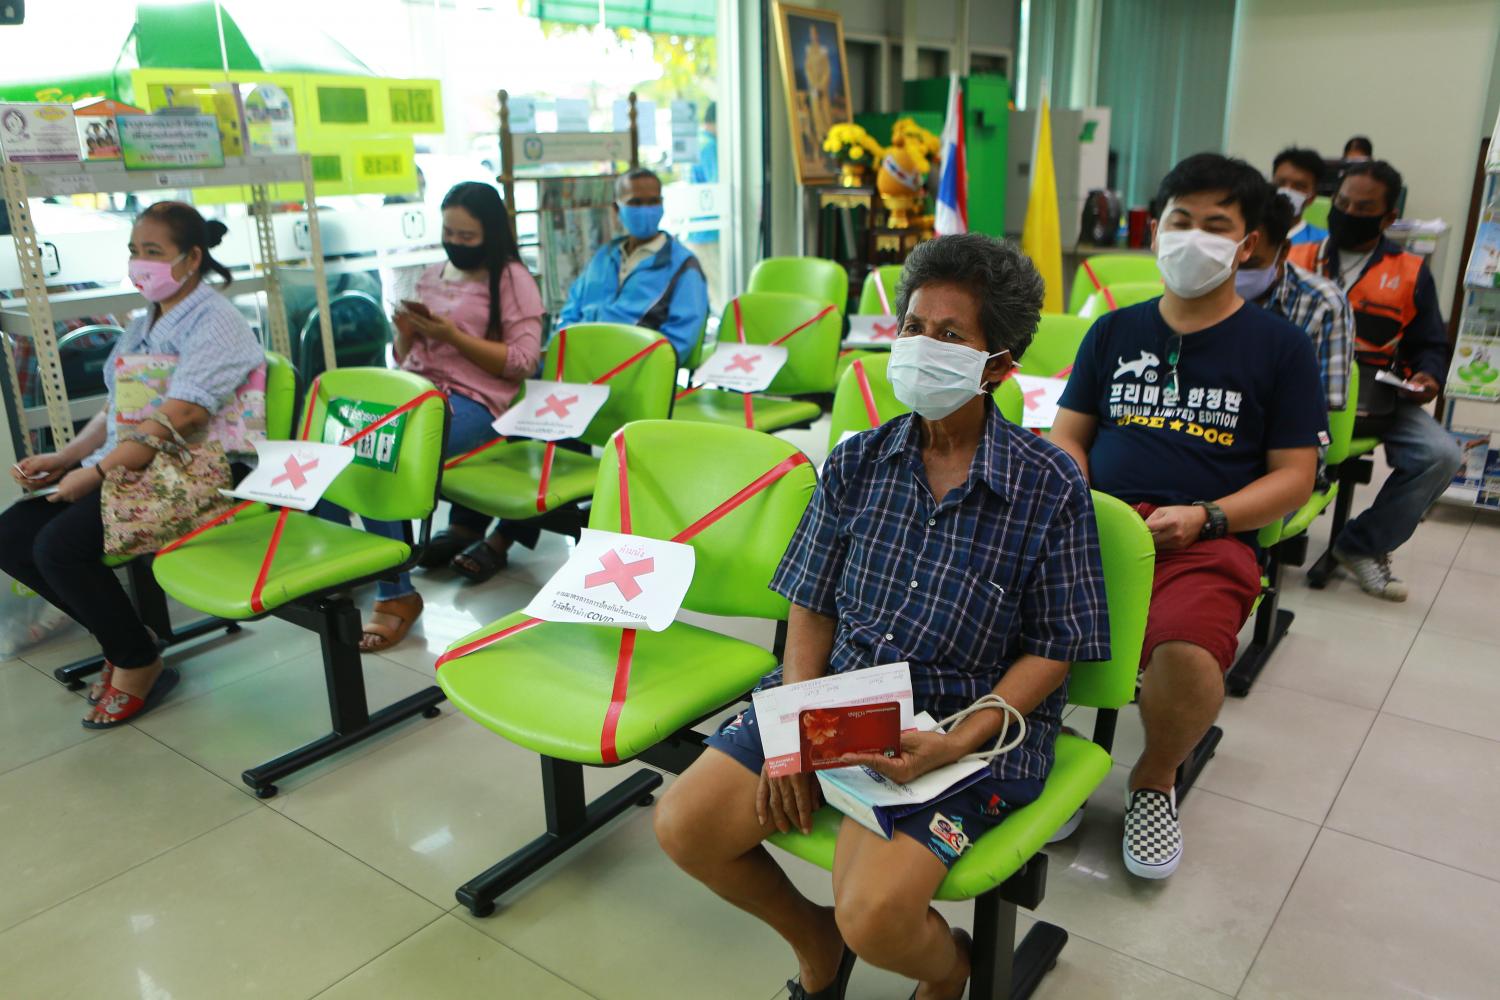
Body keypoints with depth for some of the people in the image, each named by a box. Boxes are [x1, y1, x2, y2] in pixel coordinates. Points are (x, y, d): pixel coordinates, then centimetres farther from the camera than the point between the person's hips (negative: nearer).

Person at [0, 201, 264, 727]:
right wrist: (61, 459, 6)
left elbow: (179, 416, -23)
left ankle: (139, 661, -3)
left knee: (60, 545, -25)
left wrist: (96, 472, -22)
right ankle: (121, 637, 11)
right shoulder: (145, 324, 18)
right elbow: (115, 409, 20)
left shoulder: (214, 323, -12)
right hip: (125, 467, 9)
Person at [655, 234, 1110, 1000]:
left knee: (874, 917, -24)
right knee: (683, 826, -9)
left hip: (969, 720, -4)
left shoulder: (1050, 489, -7)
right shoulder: (857, 463, 3)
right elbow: (812, 608, 6)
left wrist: (958, 741, -20)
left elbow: (1052, 649, -5)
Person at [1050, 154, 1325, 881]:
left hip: (1206, 541, -2)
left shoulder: (1279, 346, 10)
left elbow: (1293, 475, 7)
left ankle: (1155, 780, 3)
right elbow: (1068, 435, 18)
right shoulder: (1115, 331, 18)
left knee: (1189, 663, -34)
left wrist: (1202, 517, -10)